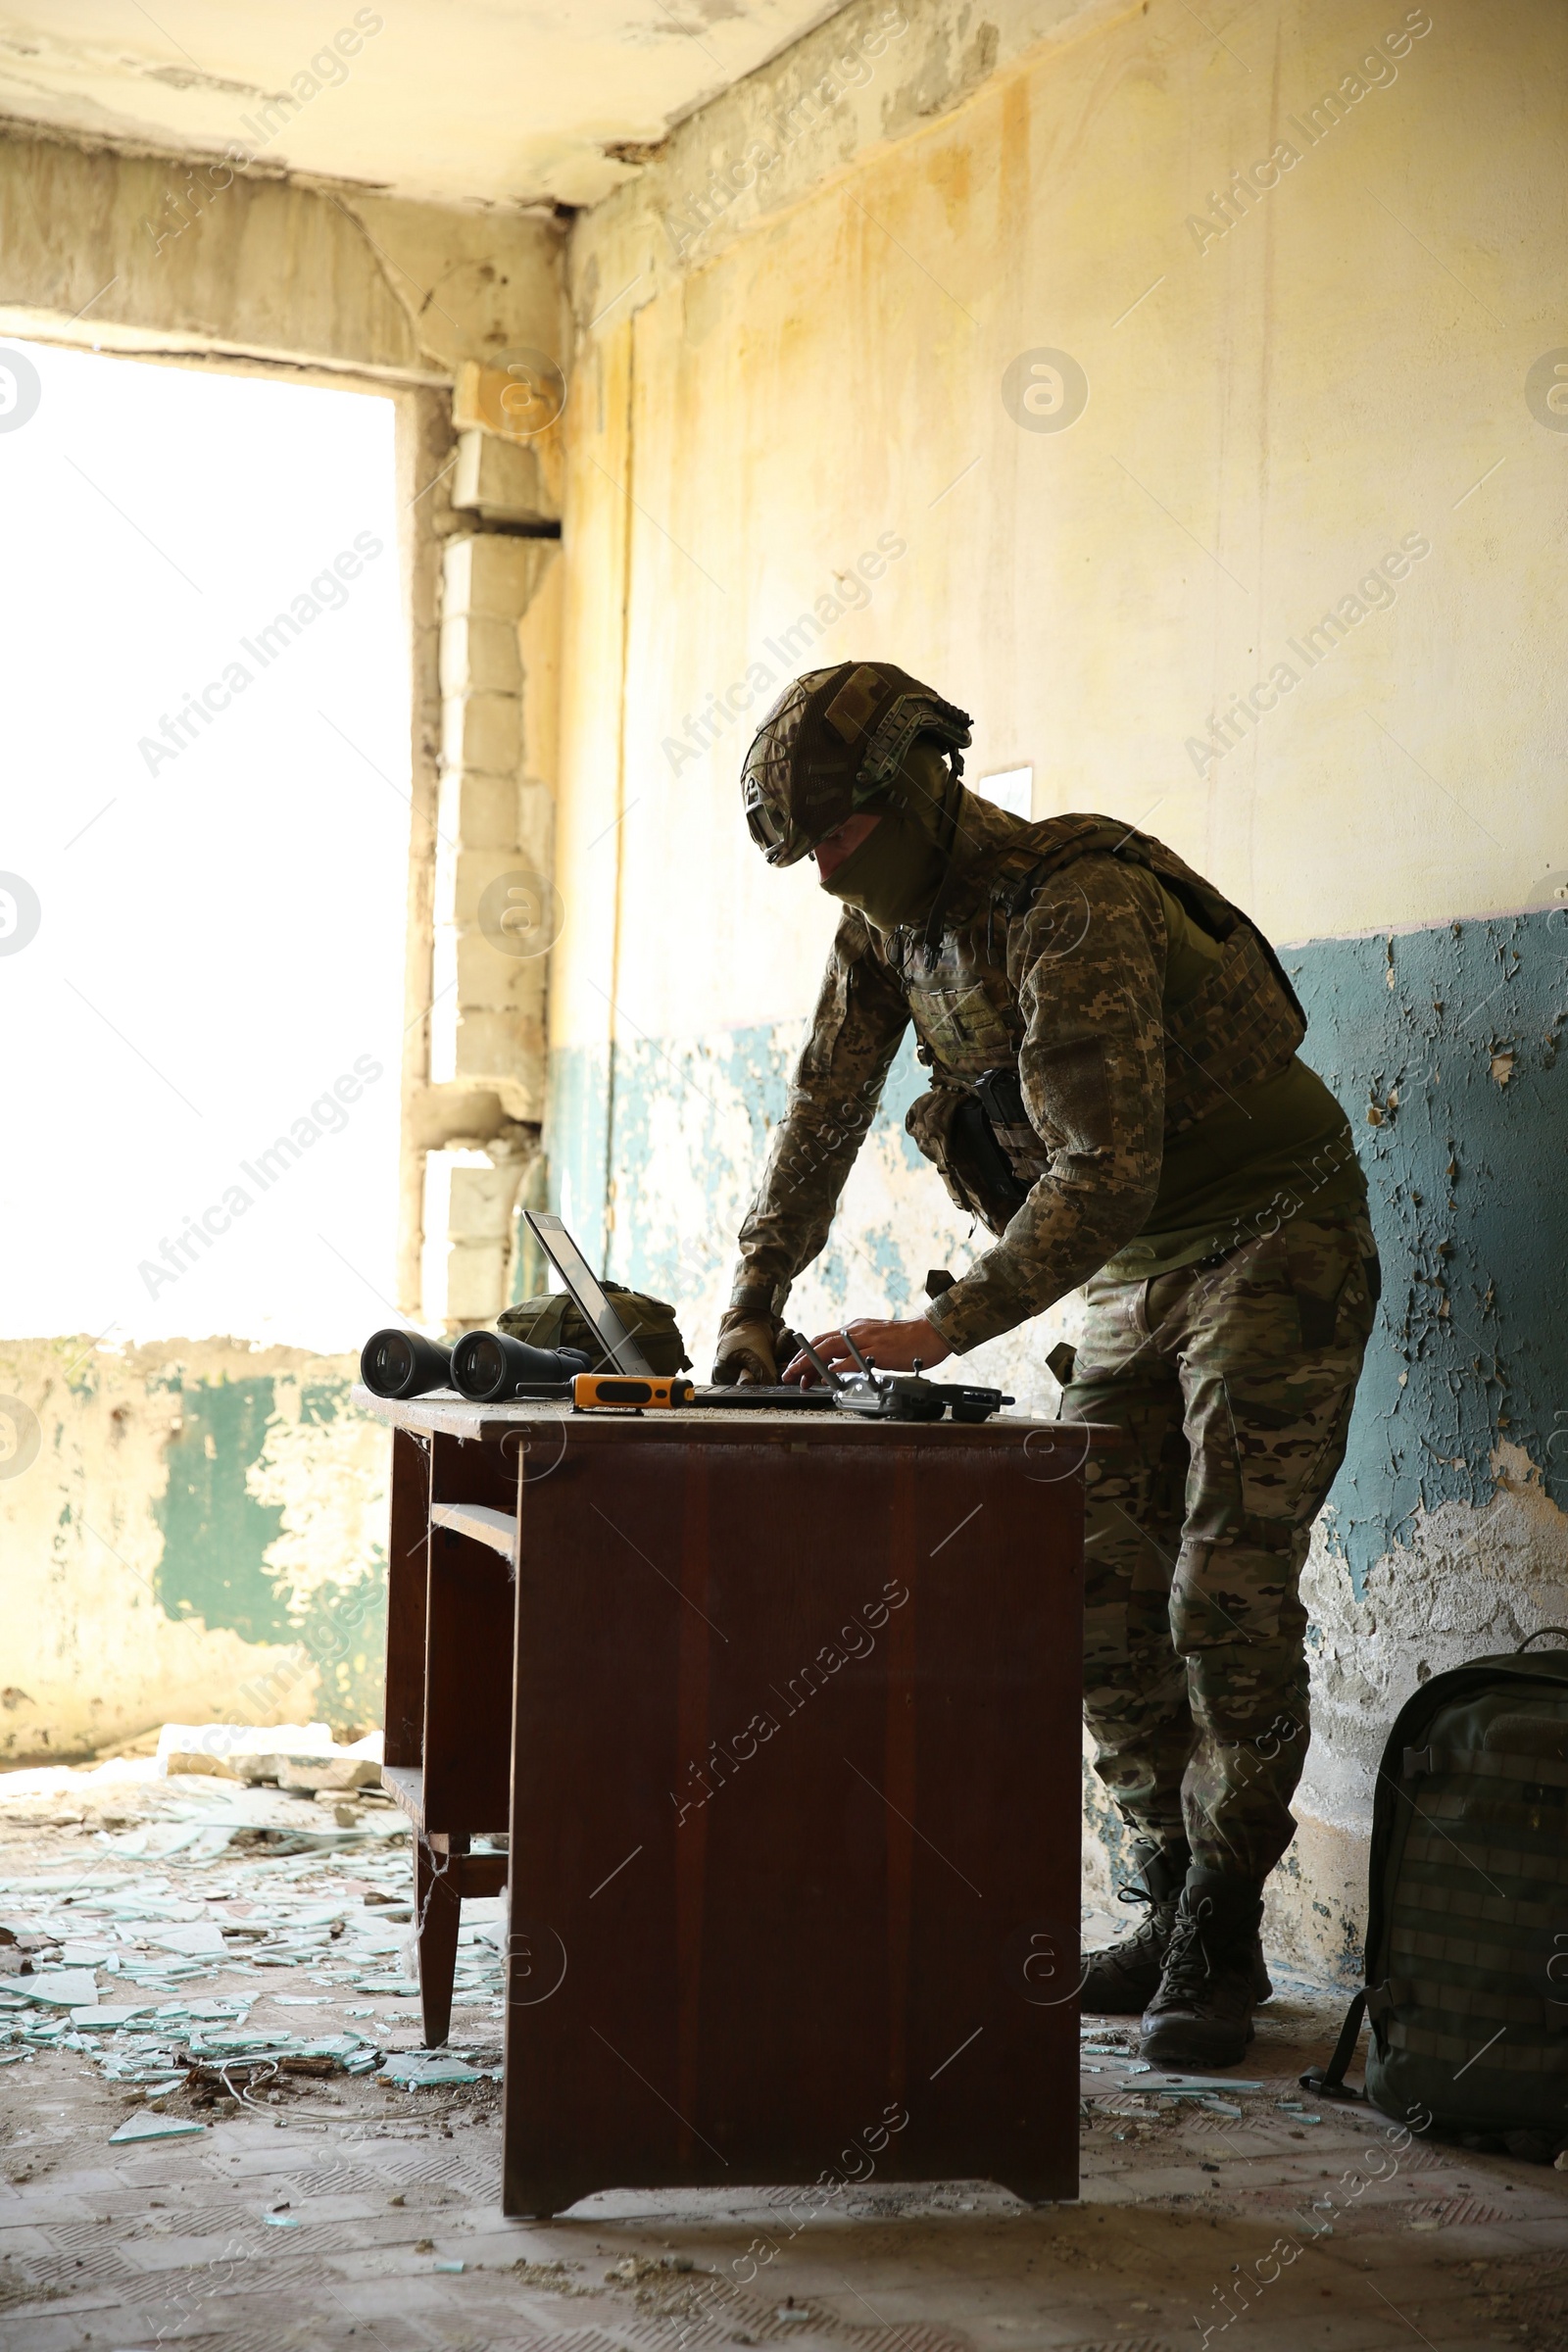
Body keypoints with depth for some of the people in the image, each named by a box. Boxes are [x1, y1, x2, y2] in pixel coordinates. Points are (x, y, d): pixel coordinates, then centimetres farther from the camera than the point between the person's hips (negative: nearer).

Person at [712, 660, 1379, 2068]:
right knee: (1103, 1596, 3)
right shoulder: (887, 919, 0)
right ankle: (1173, 1908, 13)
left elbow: (1109, 1165, -34)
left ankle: (1217, 1948, -2)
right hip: (1136, 1272, 8)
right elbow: (825, 1110, 6)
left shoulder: (1074, 912, -28)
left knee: (1228, 1602, -11)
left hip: (1274, 1248, -8)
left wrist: (948, 1327, -38)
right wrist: (753, 1302, -1)